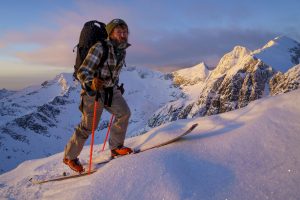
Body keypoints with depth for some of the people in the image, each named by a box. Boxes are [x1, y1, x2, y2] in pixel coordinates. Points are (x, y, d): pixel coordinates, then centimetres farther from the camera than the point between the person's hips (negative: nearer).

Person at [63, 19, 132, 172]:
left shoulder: (122, 50, 1)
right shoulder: (99, 48, -23)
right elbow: (82, 72, -25)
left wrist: (116, 87, 27)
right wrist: (91, 84, -45)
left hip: (111, 89, 7)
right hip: (94, 90, -7)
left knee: (124, 113, -10)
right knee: (87, 126, 0)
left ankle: (116, 147, 9)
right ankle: (69, 157, 21)